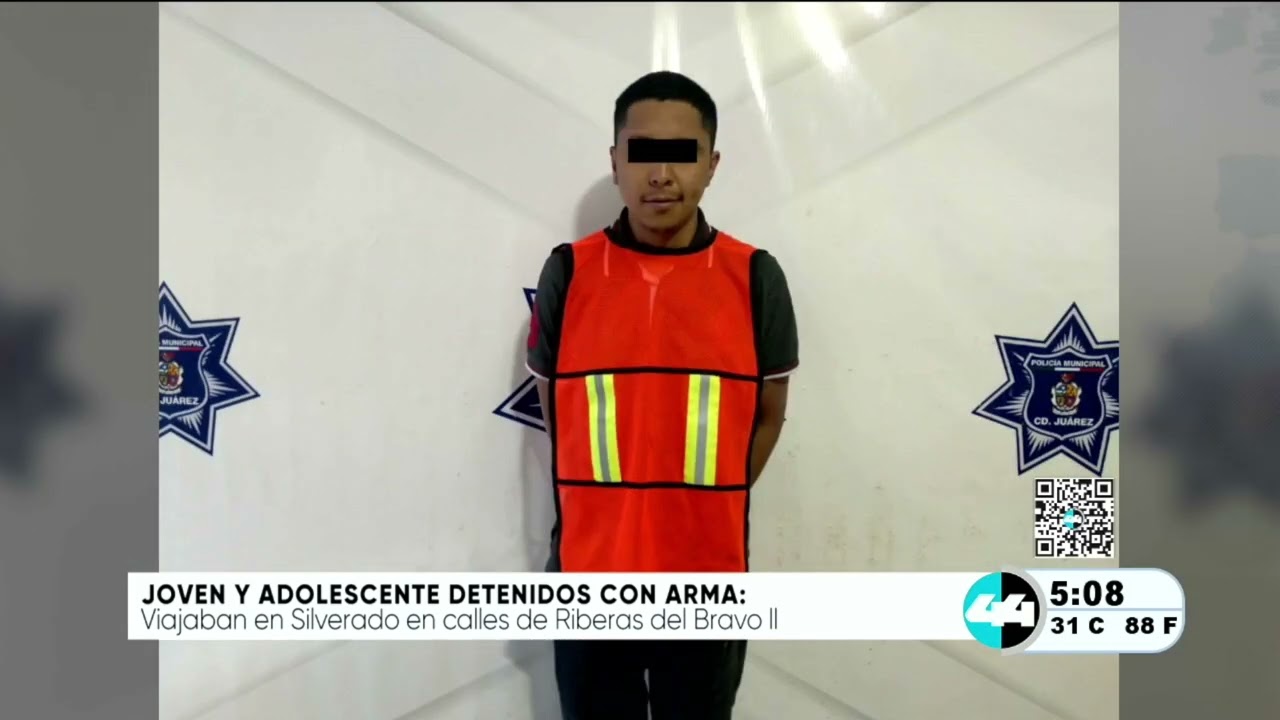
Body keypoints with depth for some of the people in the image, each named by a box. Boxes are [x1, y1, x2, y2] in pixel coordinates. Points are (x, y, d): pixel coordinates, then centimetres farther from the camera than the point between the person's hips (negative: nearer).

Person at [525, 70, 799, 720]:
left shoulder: (755, 277, -5)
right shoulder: (567, 273, -5)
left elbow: (768, 412, 5)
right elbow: (553, 406, 5)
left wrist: (708, 506, 4)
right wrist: (612, 503, 4)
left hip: (707, 579, 0)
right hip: (590, 575, 0)